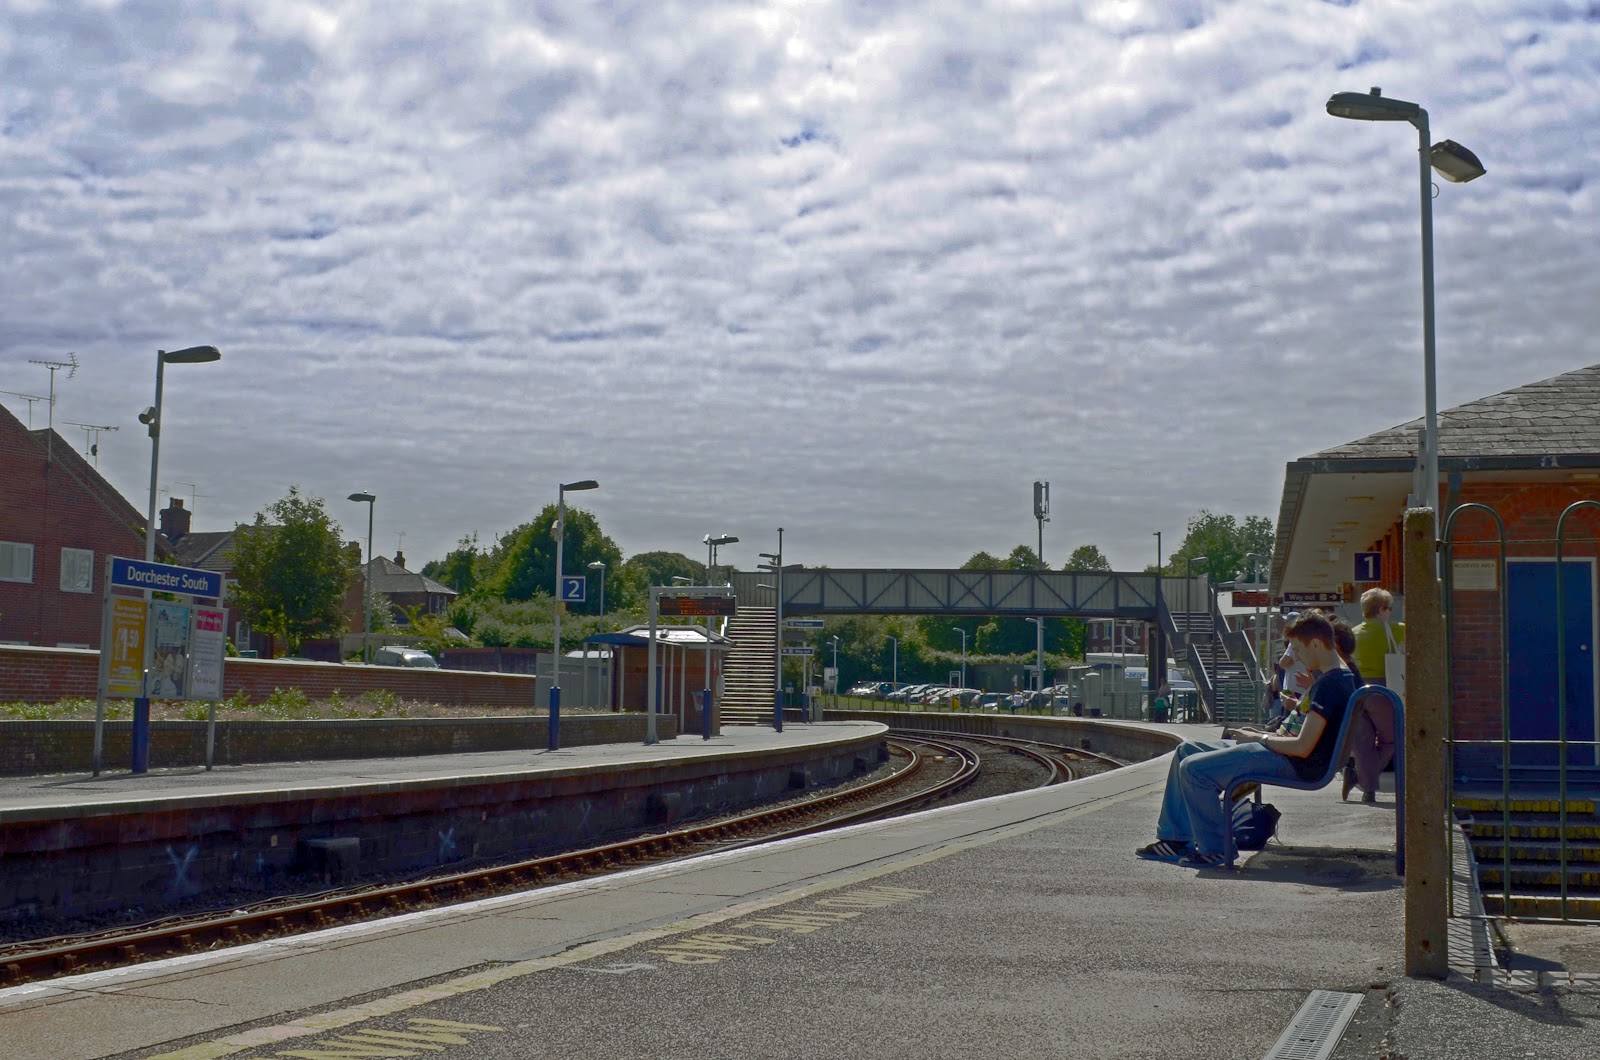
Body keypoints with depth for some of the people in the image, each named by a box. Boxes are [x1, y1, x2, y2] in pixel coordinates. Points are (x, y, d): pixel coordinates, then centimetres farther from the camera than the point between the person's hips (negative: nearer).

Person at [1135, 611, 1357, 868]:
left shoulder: (1329, 684, -20)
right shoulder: (1342, 676, 13)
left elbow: (1303, 747, -25)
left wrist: (1259, 738, -9)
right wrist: (1268, 736, 11)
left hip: (1296, 766, -11)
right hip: (1291, 757, 11)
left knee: (1193, 769, -19)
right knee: (1186, 750, 12)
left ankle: (1213, 850, -5)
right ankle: (1176, 838, 13)